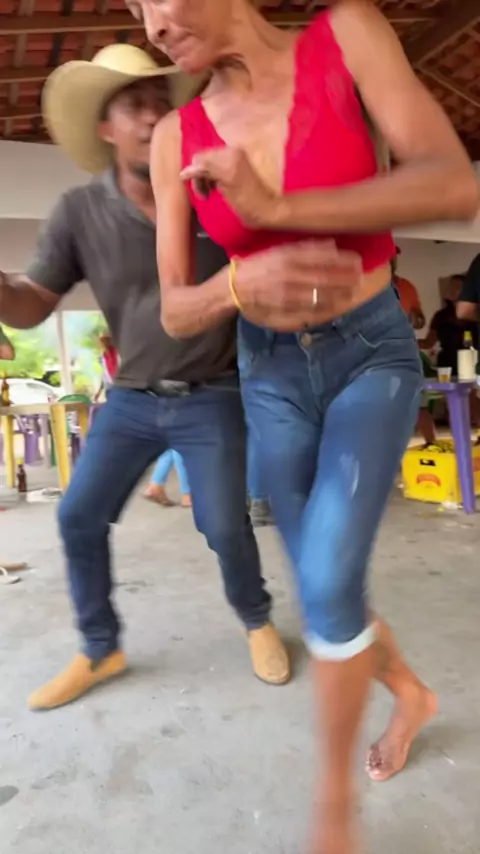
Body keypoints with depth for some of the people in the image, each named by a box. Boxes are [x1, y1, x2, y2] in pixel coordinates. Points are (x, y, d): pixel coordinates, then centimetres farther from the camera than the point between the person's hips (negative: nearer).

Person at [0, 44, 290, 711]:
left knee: (224, 527, -3)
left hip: (212, 399, -2)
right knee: (78, 517, 2)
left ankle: (257, 622, 29)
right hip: (131, 400, 3)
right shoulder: (79, 213, -5)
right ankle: (101, 650, 23)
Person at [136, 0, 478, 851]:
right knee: (325, 590, 9)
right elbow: (175, 312, -4)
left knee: (328, 582, -19)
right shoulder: (176, 139, -1)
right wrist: (239, 284, -27)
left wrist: (275, 207, -26)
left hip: (372, 356, -3)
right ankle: (411, 694, 42)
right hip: (271, 377, 4)